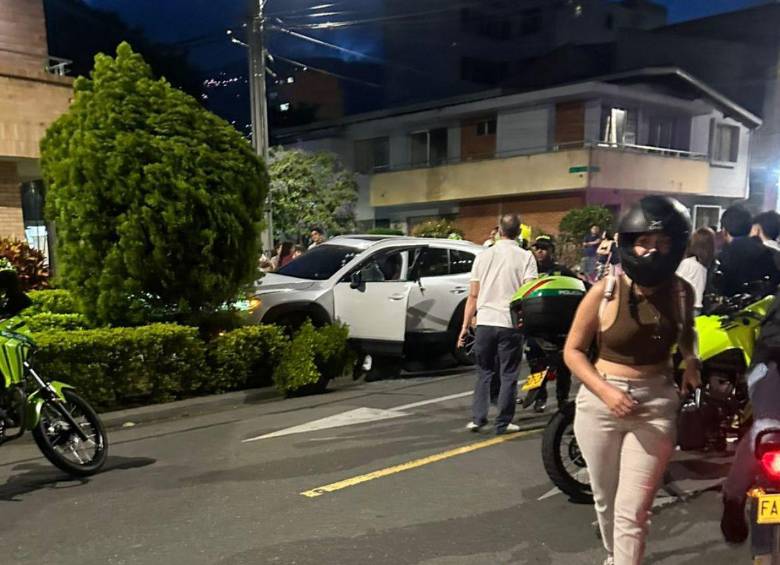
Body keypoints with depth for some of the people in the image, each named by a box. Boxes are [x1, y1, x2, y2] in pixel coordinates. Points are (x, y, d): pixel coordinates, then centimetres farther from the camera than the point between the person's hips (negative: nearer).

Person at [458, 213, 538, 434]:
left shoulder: (483, 255, 7)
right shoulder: (525, 257, -2)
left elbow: (473, 295, 6)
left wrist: (465, 326, 9)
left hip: (484, 322, 3)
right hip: (511, 323, -3)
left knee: (484, 372, 16)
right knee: (508, 375, 8)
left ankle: (478, 418, 11)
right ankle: (503, 423, 11)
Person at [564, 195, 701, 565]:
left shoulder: (681, 292, -4)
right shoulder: (604, 292, -13)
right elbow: (573, 350, -6)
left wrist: (691, 360, -1)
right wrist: (605, 391, -20)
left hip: (656, 405, 0)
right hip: (600, 401, 0)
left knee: (633, 512, -3)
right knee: (605, 500, 19)